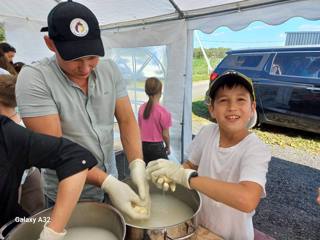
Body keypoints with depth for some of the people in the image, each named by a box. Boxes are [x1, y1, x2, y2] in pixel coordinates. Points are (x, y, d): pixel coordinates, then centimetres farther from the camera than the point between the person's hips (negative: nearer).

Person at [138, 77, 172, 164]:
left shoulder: (141, 108, -1)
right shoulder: (163, 111, -17)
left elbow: (140, 129, 7)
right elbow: (165, 135, -11)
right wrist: (168, 147, 6)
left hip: (143, 146, 6)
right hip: (156, 147, -5)